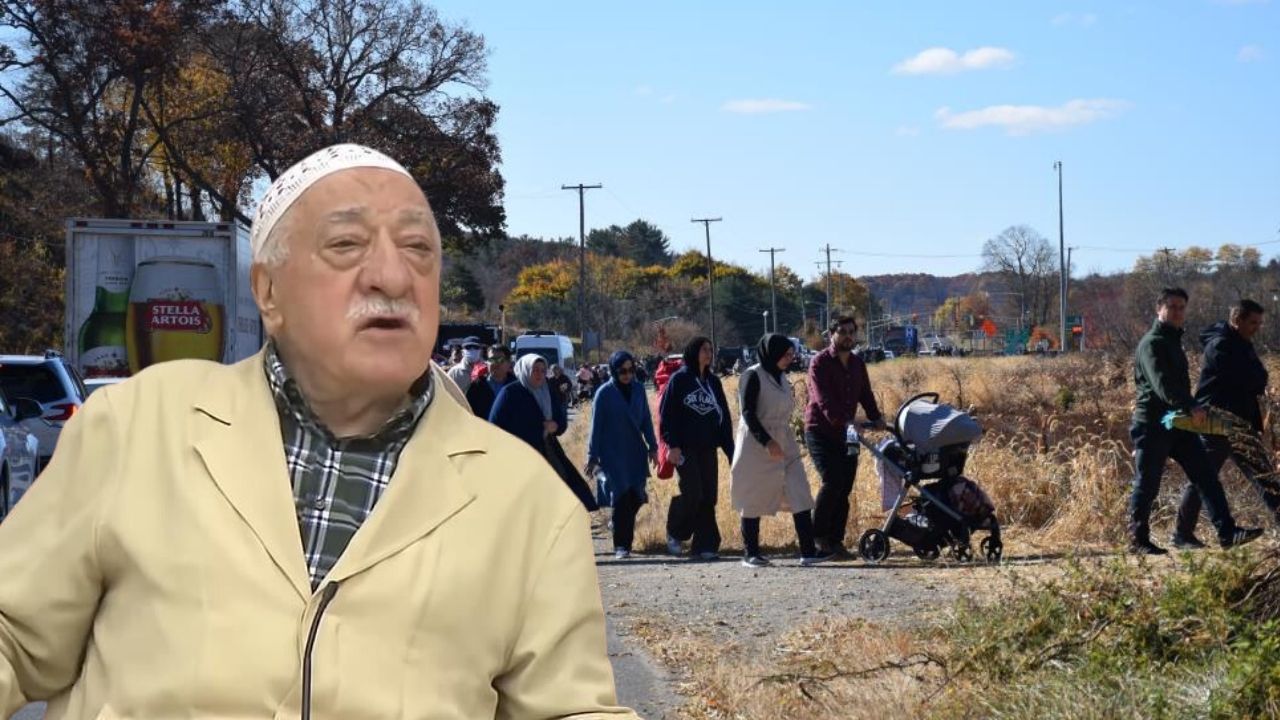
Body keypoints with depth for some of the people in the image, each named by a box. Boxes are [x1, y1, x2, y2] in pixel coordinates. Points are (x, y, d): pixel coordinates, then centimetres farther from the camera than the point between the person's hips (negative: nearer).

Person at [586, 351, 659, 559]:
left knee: (634, 498, 0)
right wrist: (593, 457, -3)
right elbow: (596, 427, -2)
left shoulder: (638, 389, 6)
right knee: (622, 497, -12)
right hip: (612, 454, -4)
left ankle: (625, 541, 18)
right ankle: (621, 545, -6)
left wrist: (652, 446, 10)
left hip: (636, 454, 4)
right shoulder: (604, 393, -5)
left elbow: (646, 420, 14)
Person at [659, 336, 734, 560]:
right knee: (693, 493, -12)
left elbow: (723, 416, 17)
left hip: (708, 449, 5)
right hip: (685, 448, -5)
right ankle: (675, 533, 11)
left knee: (708, 497, 1)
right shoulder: (679, 380, -1)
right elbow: (667, 413, -5)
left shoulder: (713, 382, 15)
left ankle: (704, 545, 6)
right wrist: (672, 445, -13)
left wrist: (730, 449, 10)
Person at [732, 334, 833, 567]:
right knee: (754, 500, 2)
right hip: (757, 445, -7)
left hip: (784, 444, 7)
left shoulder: (781, 377, 13)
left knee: (800, 496, -4)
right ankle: (750, 554, 10)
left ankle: (808, 551, -7)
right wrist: (767, 442, -24)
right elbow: (748, 414, -16)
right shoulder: (753, 376, -10)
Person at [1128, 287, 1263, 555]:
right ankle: (1138, 540, 7)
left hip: (1178, 423, 9)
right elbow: (1161, 384, -27)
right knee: (1147, 484, -2)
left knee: (1206, 475, -1)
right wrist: (1190, 407, -37)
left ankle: (1227, 532, -6)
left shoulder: (1172, 342, 19)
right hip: (1153, 423, -9)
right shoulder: (1151, 343, -12)